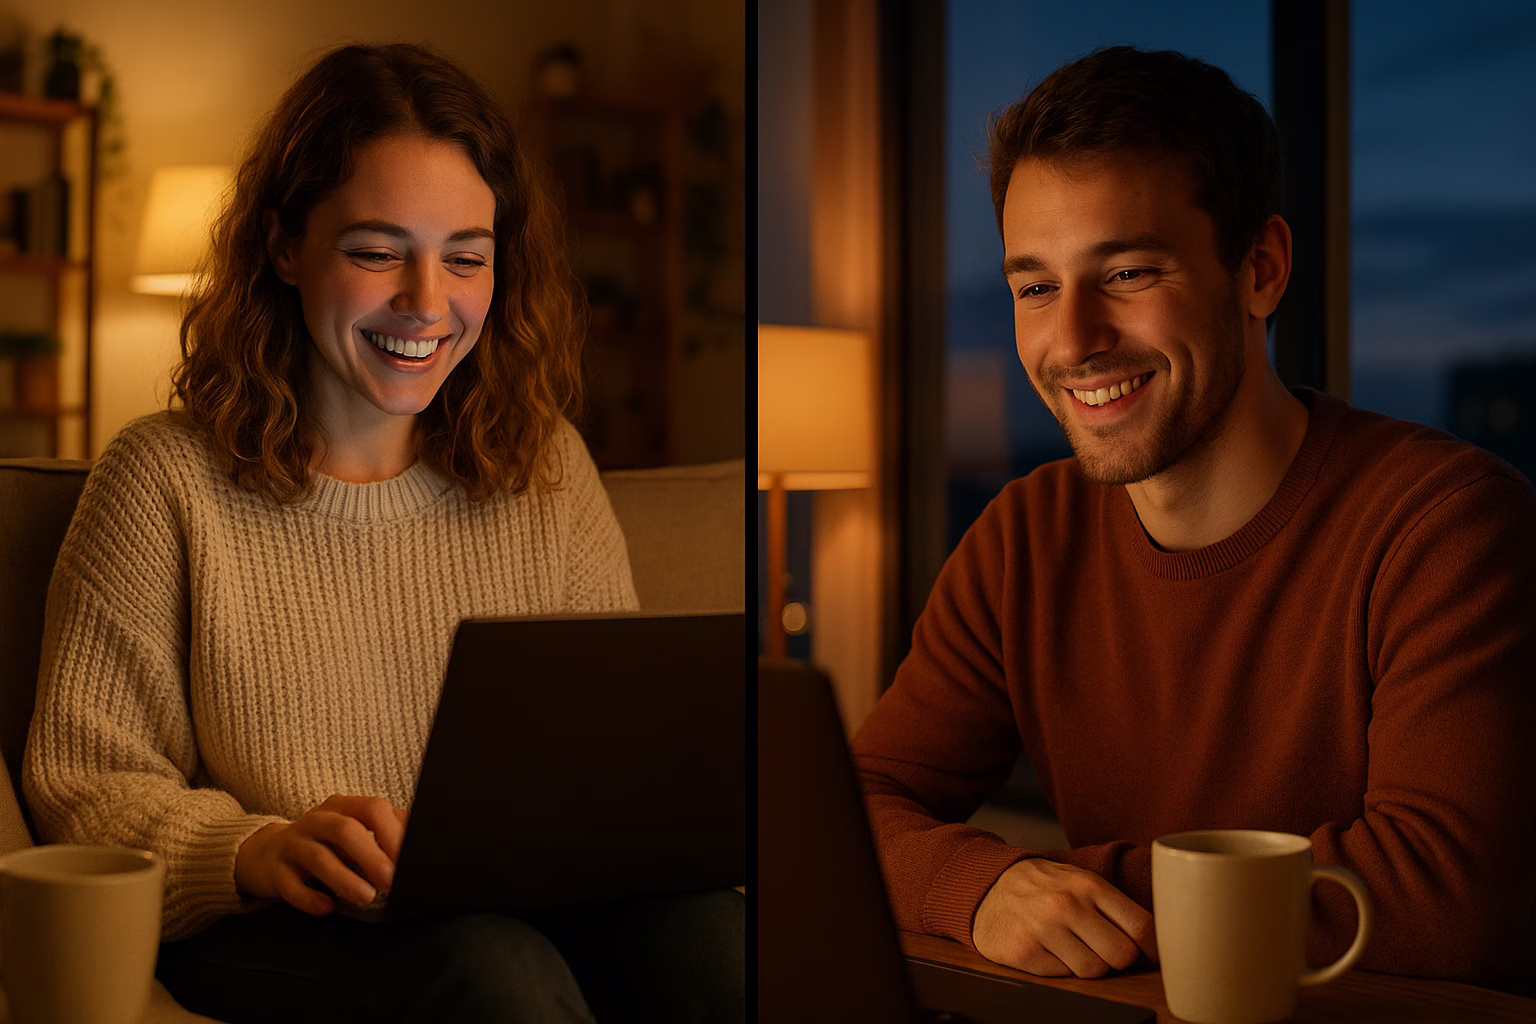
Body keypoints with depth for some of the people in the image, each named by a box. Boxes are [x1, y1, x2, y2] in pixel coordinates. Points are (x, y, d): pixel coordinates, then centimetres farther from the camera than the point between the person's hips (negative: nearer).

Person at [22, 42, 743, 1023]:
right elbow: (90, 784, -2)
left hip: (540, 907, 4)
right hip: (270, 933, -3)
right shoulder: (169, 477, 0)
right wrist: (256, 852, -22)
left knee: (703, 928, -30)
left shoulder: (546, 467, 11)